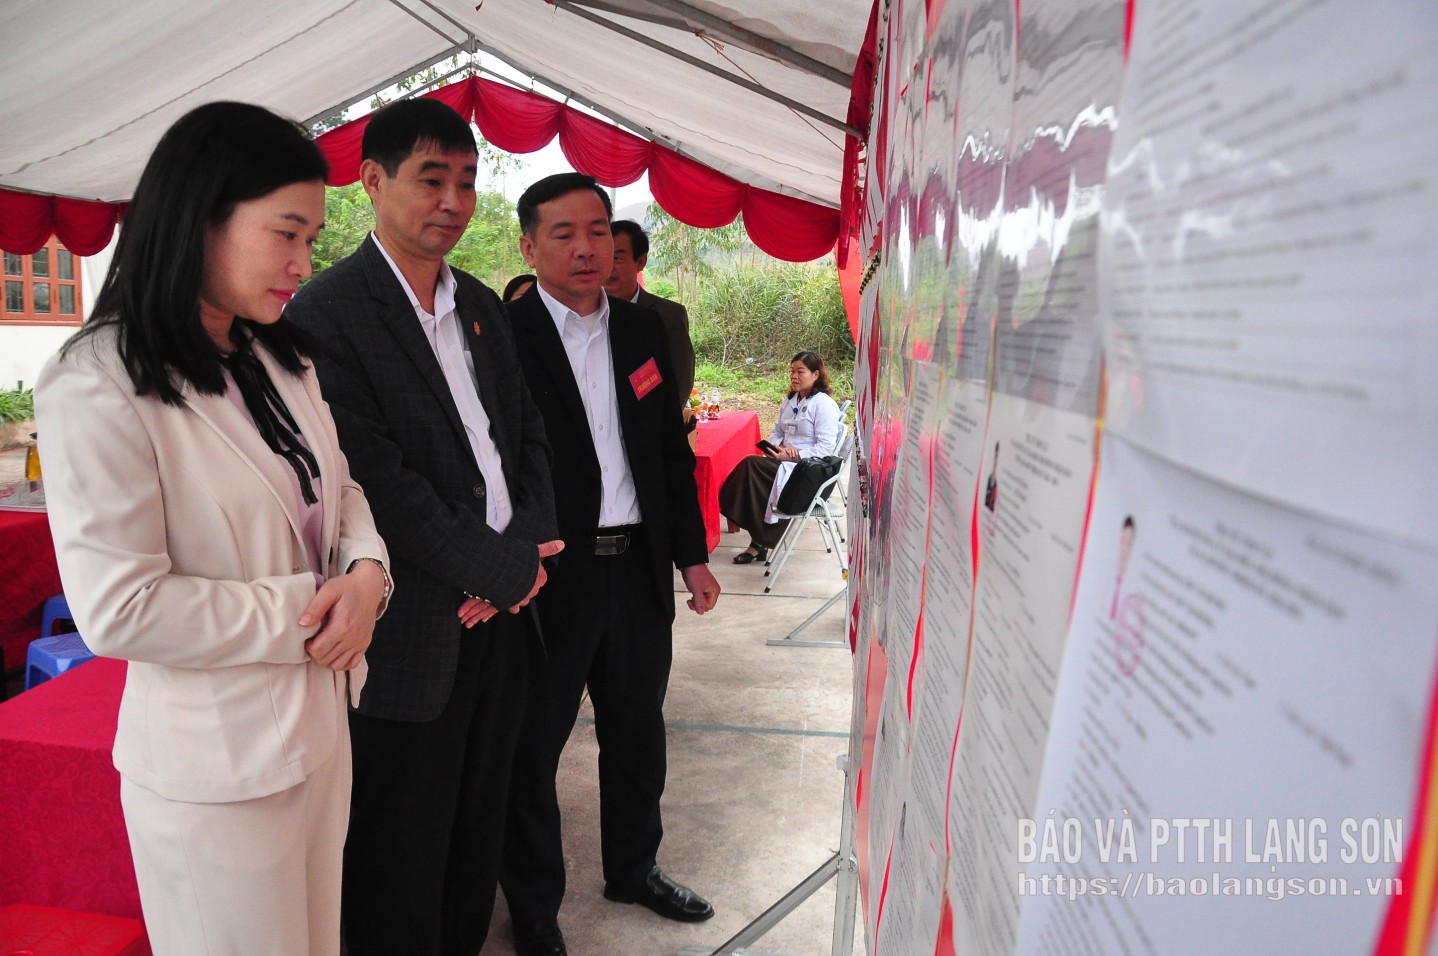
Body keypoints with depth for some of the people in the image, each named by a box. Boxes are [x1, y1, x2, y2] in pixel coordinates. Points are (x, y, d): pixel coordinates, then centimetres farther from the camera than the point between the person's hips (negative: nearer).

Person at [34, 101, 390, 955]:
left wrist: (367, 567, -8)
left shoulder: (281, 358, 7)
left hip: (320, 722, 8)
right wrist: (300, 613, -17)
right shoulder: (99, 389, -19)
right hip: (214, 763, -7)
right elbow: (120, 609, -22)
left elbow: (335, 485, 13)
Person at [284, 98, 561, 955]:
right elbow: (376, 481, -19)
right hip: (418, 631, -7)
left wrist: (528, 548, -6)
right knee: (402, 858, 10)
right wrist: (506, 569, -14)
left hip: (503, 605, 7)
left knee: (480, 817, 21)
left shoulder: (482, 305, 11)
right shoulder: (328, 314, -12)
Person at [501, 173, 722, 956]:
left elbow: (672, 451, 12)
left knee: (637, 732, 21)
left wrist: (692, 555, 11)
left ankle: (633, 868, 44)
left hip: (639, 567, 6)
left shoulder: (643, 330, 8)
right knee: (532, 746, 11)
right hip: (549, 576, -5)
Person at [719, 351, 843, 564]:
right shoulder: (790, 400, 19)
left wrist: (793, 456, -19)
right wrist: (777, 446, -2)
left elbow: (826, 447, -15)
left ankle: (760, 541, -20)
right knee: (751, 466, -25)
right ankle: (760, 540, -26)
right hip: (786, 459, 7)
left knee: (751, 465, -27)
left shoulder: (824, 404, -6)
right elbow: (777, 432, 22)